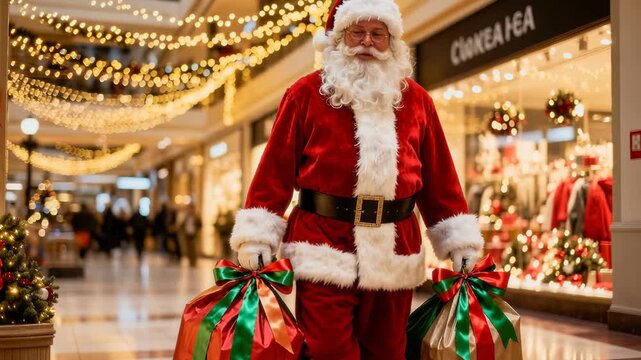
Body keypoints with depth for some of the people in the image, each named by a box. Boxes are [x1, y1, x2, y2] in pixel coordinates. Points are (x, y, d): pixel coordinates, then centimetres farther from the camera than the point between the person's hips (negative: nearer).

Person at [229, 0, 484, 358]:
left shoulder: (416, 100, 10)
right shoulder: (306, 93, 2)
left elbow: (439, 177, 11)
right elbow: (276, 170, -1)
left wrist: (461, 241, 8)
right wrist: (257, 238, -6)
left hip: (394, 254, 3)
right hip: (322, 251, -3)